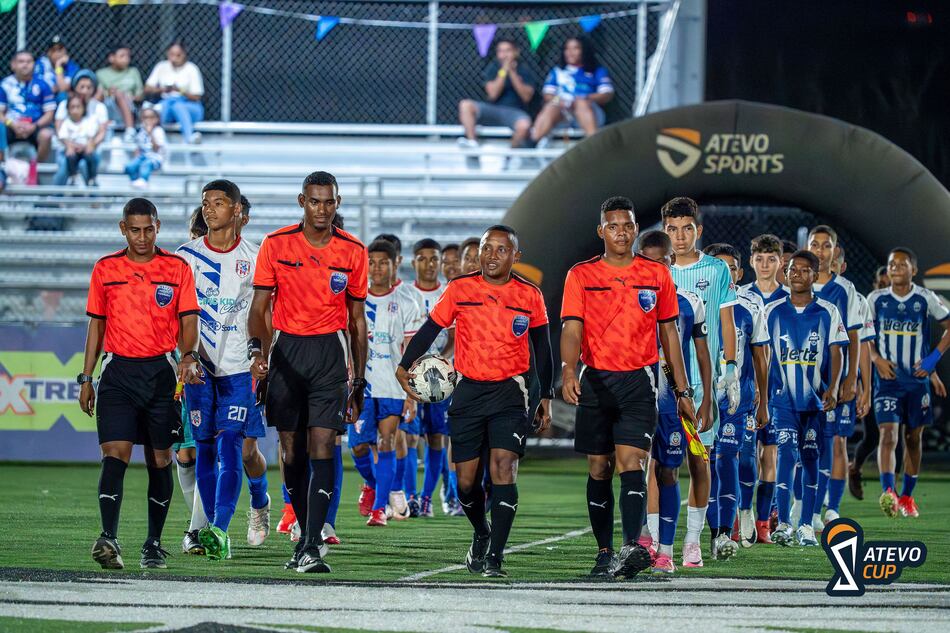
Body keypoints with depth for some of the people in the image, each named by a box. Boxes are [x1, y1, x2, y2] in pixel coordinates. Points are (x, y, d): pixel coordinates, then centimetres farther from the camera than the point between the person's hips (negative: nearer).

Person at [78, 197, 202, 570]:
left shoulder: (178, 269, 4)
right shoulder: (105, 270, 7)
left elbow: (188, 322, 2)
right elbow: (96, 325, 13)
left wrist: (189, 357, -18)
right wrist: (86, 378, 10)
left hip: (161, 371, 0)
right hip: (117, 371, 0)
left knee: (160, 460, 5)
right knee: (115, 453, -14)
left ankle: (154, 544, 14)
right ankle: (108, 539, -24)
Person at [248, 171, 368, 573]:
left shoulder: (353, 252, 2)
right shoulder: (276, 245, 0)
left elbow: (357, 321, 9)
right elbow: (259, 308, 1)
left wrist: (359, 383, 9)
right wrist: (256, 348, -20)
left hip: (330, 352, -1)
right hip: (287, 350, 1)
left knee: (322, 446, -12)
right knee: (292, 450, 6)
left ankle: (312, 547, -17)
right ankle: (307, 535, 21)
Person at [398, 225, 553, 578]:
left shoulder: (529, 296, 3)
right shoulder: (460, 289, 2)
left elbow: (542, 348, 13)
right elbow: (430, 329, 4)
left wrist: (545, 396, 13)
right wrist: (404, 366, -11)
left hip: (511, 390, -2)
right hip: (469, 390, 2)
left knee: (503, 467, -17)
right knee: (466, 480, 4)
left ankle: (494, 556, -17)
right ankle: (482, 534, 33)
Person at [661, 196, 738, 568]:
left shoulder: (717, 271, 4)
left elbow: (726, 323, 7)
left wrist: (730, 369, 0)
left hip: (702, 379, -1)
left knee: (698, 457, 1)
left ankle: (693, 540, 7)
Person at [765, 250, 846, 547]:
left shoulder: (827, 312, 3)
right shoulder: (772, 311, 5)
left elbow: (835, 353, 2)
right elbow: (764, 354, 10)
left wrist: (832, 388, -12)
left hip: (816, 398, 0)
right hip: (784, 397, 0)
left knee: (810, 459, 4)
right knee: (787, 455, -12)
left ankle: (806, 525, 10)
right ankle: (783, 523, -13)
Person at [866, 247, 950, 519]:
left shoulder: (926, 299, -2)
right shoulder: (876, 299, 0)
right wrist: (877, 359, -7)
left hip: (917, 379, 1)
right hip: (887, 378, -1)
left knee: (913, 438, 11)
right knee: (888, 434, -17)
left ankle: (907, 496, 24)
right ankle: (888, 492, -28)